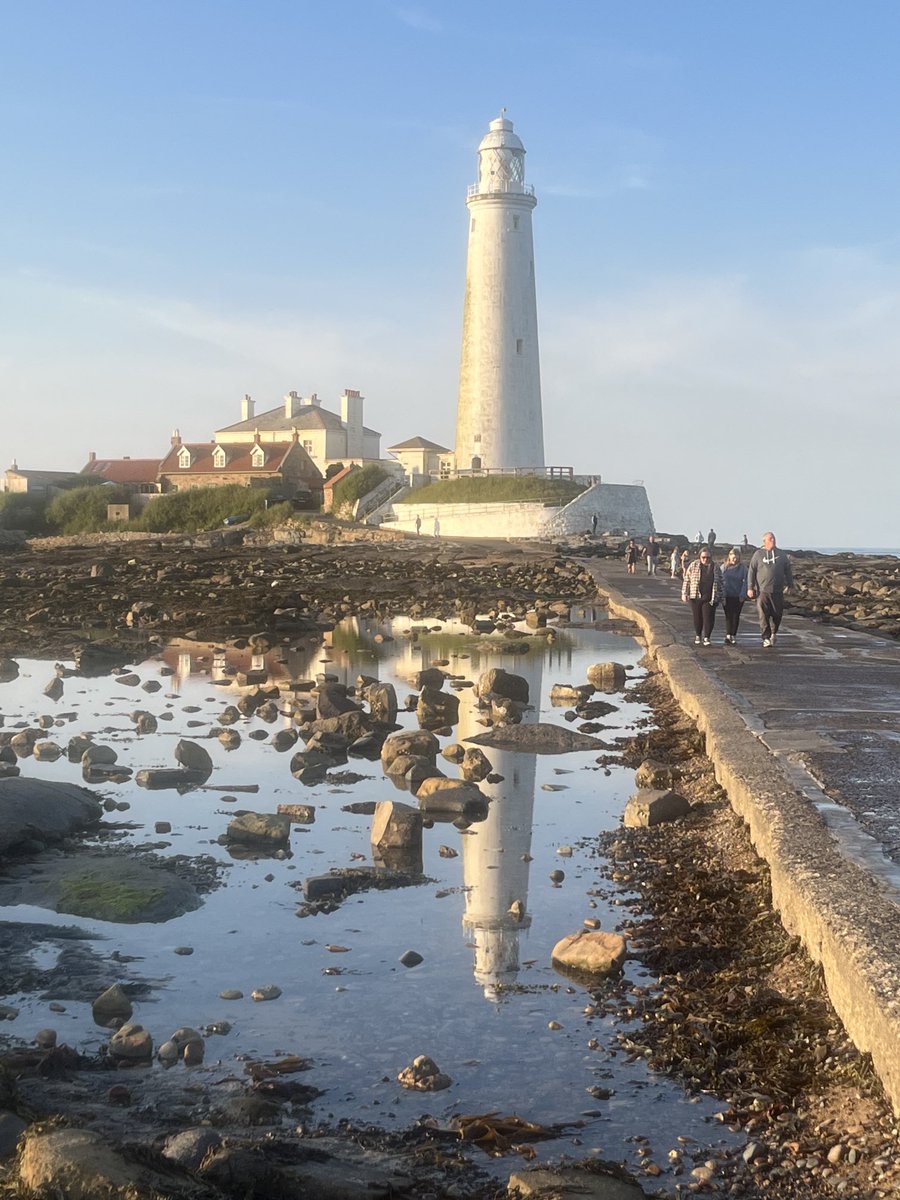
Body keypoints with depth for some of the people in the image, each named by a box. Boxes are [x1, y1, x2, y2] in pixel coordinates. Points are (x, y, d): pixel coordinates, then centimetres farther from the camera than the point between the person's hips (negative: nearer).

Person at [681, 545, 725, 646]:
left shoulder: (716, 567, 5)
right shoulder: (694, 565, 3)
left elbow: (721, 583, 9)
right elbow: (687, 580, 5)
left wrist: (722, 597, 7)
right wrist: (685, 593, -1)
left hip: (710, 598, 0)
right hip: (696, 597, 1)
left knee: (708, 617, -6)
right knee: (697, 617, 8)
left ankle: (707, 637, 3)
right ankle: (698, 636, 25)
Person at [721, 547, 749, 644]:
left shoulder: (742, 568, 0)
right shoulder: (724, 567, 2)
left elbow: (745, 582, -2)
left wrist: (742, 595, -10)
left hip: (738, 596, 0)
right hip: (727, 596, 0)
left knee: (736, 616, 4)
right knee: (728, 616, -1)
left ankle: (733, 636, 10)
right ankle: (728, 636, -3)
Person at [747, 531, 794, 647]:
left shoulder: (781, 554, 11)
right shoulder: (758, 554, 3)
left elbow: (788, 570, 18)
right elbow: (751, 572, 2)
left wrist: (789, 585, 13)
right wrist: (750, 588, -4)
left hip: (778, 591, 2)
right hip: (762, 591, -2)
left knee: (777, 614, 6)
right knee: (763, 616, -6)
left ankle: (774, 632, 31)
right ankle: (766, 638, -1)